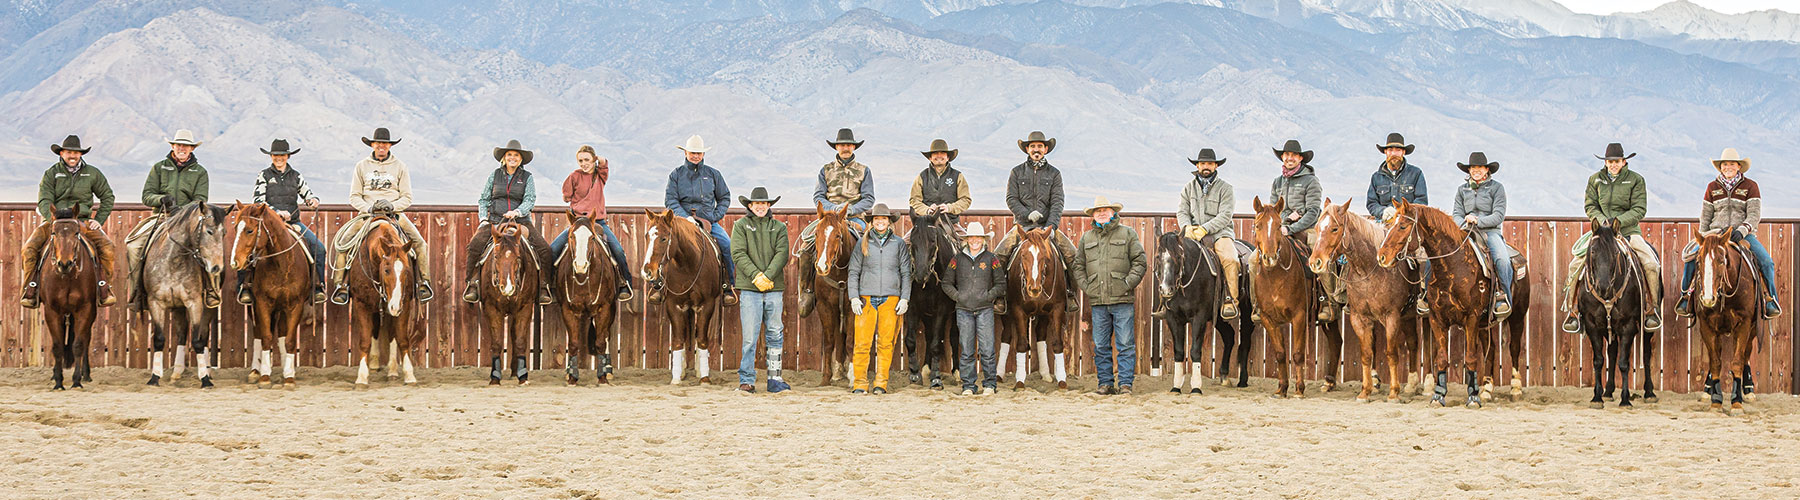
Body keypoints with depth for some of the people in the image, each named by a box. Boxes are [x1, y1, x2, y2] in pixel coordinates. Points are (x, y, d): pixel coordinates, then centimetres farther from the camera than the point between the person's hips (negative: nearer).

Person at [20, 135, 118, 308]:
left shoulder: (92, 173, 8)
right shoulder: (51, 174, 4)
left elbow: (108, 197, 17)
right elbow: (44, 201, -4)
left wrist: (99, 220, 5)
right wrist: (53, 219, -22)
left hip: (83, 221, 0)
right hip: (53, 221, 0)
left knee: (108, 248, -23)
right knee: (29, 249, -24)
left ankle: (104, 289, -11)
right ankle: (30, 291, -13)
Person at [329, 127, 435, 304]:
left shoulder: (400, 166, 5)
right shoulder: (362, 166, 6)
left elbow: (407, 198, 4)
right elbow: (354, 197, 6)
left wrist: (391, 206, -16)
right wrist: (369, 208, -14)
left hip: (394, 214, 0)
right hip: (367, 214, 0)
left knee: (419, 242, -19)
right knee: (342, 243, -18)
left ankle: (424, 283, -5)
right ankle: (340, 285, -7)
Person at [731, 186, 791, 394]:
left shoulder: (779, 227, 11)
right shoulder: (741, 226, 5)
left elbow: (782, 254, 0)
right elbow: (738, 254, -5)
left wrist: (768, 276, -15)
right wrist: (756, 276, -17)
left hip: (774, 288, 3)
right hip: (749, 289, -3)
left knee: (774, 335, 6)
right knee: (750, 336, -5)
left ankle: (775, 378, 13)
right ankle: (746, 380, -1)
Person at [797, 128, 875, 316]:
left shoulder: (863, 171, 12)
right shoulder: (826, 170, 14)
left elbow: (869, 199, 5)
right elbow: (818, 197, 7)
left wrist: (851, 209, -12)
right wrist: (833, 208, -12)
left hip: (854, 218, -1)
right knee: (807, 242, -24)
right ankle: (806, 290, -14)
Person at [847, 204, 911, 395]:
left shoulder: (899, 243, 8)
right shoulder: (863, 243, 8)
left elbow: (906, 273, 9)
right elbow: (854, 272, 8)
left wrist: (904, 298, 1)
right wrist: (854, 298, -2)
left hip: (890, 298, 0)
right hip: (866, 298, 0)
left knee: (886, 343, 0)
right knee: (862, 342, -6)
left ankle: (881, 383, 5)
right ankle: (860, 383, -1)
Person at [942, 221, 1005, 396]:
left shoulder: (991, 259, 4)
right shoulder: (958, 259, 7)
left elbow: (1001, 284, 7)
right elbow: (947, 283, 12)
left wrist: (989, 296, -5)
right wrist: (957, 296, -1)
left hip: (985, 309, -1)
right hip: (963, 309, 1)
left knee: (987, 349, -5)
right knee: (966, 351, 3)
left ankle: (990, 383, 4)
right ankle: (968, 385, 9)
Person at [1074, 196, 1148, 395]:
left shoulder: (1127, 234, 5)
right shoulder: (1087, 238, 14)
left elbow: (1140, 262, 1)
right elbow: (1078, 265, 18)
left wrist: (1128, 283, -9)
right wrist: (1085, 286, 4)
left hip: (1123, 299, -3)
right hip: (1098, 301, 3)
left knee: (1125, 344, -4)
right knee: (1101, 346, 4)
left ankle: (1125, 383, -2)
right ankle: (1105, 383, 10)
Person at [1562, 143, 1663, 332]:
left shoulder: (1636, 180, 0)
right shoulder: (1595, 180, 7)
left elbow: (1639, 209, -5)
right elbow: (1590, 206, 6)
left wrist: (1619, 221, -18)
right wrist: (1602, 220, -13)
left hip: (1628, 230, -1)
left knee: (1651, 265, -19)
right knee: (1576, 264, -16)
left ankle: (1652, 309, 1)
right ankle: (1572, 311, -5)